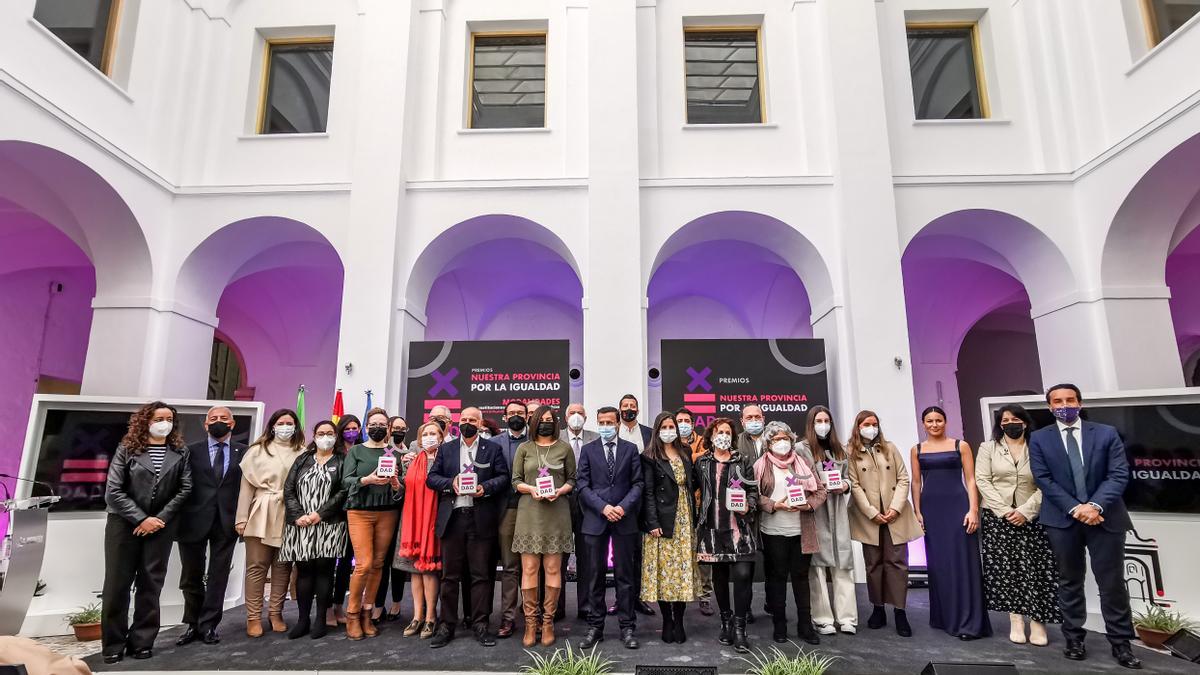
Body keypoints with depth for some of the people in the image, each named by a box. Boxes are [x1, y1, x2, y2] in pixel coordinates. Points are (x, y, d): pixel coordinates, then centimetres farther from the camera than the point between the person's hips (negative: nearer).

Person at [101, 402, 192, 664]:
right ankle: (113, 644, 15)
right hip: (124, 523, -1)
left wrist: (160, 518, -11)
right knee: (117, 584, 3)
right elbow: (113, 491, -6)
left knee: (151, 584, 4)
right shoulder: (127, 449, 0)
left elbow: (185, 489, -1)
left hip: (160, 525, 1)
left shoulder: (180, 452, 4)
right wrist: (141, 519, -12)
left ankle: (141, 641, 13)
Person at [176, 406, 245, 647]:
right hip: (195, 521, 1)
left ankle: (208, 626, 16)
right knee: (191, 575, 10)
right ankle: (193, 624, 25)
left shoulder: (243, 452, 4)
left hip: (227, 522, 0)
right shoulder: (192, 451, 5)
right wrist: (179, 517, -5)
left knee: (218, 576, 5)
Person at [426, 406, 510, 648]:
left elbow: (503, 477, 3)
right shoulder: (446, 448, 13)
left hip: (481, 519, -1)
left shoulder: (493, 449, 8)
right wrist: (450, 483, -10)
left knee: (481, 574, 3)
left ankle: (480, 625, 13)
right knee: (450, 575, 6)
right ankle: (446, 625, 16)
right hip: (452, 518, 2)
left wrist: (485, 488, -14)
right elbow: (431, 477, 8)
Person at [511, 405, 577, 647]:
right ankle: (530, 622, 9)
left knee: (553, 568, 2)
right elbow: (516, 481, 7)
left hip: (556, 514, 0)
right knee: (529, 569, -1)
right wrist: (531, 489, -12)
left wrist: (559, 491, -10)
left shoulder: (564, 448, 7)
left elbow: (572, 480, 9)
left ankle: (548, 622, 12)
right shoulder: (524, 448, 7)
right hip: (529, 513, 0)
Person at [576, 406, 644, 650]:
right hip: (595, 519, 0)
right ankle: (595, 627, 17)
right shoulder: (587, 449, 5)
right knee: (594, 576, 6)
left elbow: (638, 483, 2)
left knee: (624, 575, 6)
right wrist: (603, 507, -12)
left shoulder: (630, 449, 6)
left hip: (624, 519, 0)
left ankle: (627, 627, 15)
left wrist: (623, 507, -12)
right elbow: (582, 484, -1)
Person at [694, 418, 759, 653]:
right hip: (713, 527, 1)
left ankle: (739, 628, 1)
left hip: (739, 526, -1)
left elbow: (753, 490, 5)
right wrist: (698, 517, -2)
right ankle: (726, 621, 26)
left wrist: (748, 506, -12)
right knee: (719, 575, 10)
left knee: (743, 574, -10)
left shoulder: (744, 461, 6)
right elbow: (692, 487, 7)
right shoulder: (701, 463, 8)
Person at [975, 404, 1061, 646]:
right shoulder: (988, 448, 6)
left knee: (1035, 568, -5)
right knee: (1004, 568, -1)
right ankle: (1016, 621, 6)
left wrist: (1025, 511, -12)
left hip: (1030, 517, 0)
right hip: (997, 516, 0)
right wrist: (1004, 510, -11)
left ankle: (1037, 622, 2)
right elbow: (982, 481, -2)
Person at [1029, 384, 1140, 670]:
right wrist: (1075, 508, -15)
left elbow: (1119, 474, -5)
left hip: (1104, 516, 0)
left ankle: (1120, 643, 17)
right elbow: (1044, 479, -4)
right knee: (1069, 581, 9)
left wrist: (1095, 505, -18)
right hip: (1062, 519, 0)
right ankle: (1074, 638, 19)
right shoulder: (1039, 439, 2)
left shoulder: (1106, 433, 3)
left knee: (1112, 582, 4)